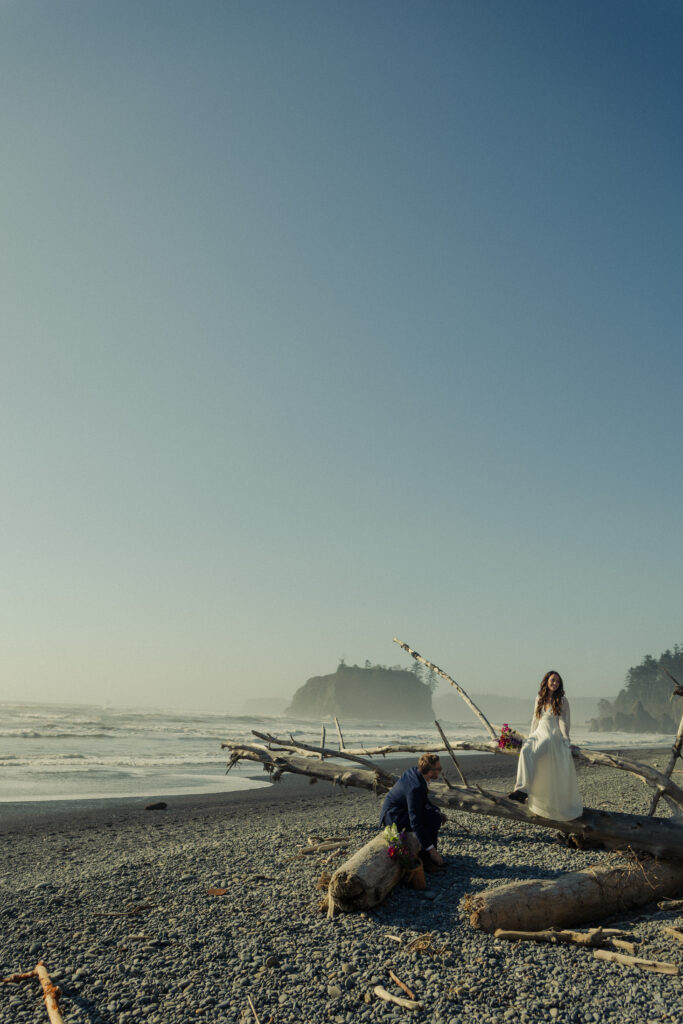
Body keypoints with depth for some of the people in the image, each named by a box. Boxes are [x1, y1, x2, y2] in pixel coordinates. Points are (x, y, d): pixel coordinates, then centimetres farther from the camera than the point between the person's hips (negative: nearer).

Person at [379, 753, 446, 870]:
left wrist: (437, 811, 5)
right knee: (434, 819, -19)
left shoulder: (415, 772, -4)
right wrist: (432, 850, -24)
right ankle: (425, 857, -7)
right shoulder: (416, 787, -30)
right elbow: (415, 822, -29)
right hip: (393, 816, -10)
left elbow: (423, 801, 17)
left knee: (435, 813, 11)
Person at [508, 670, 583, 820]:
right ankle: (522, 787, -31)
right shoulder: (539, 698, 15)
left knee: (533, 755, -31)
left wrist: (566, 740, -10)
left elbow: (564, 722, -2)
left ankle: (523, 791, -36)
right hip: (539, 734, 5)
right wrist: (530, 737, 16)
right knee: (525, 750, -27)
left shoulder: (562, 701, 1)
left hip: (554, 736, -5)